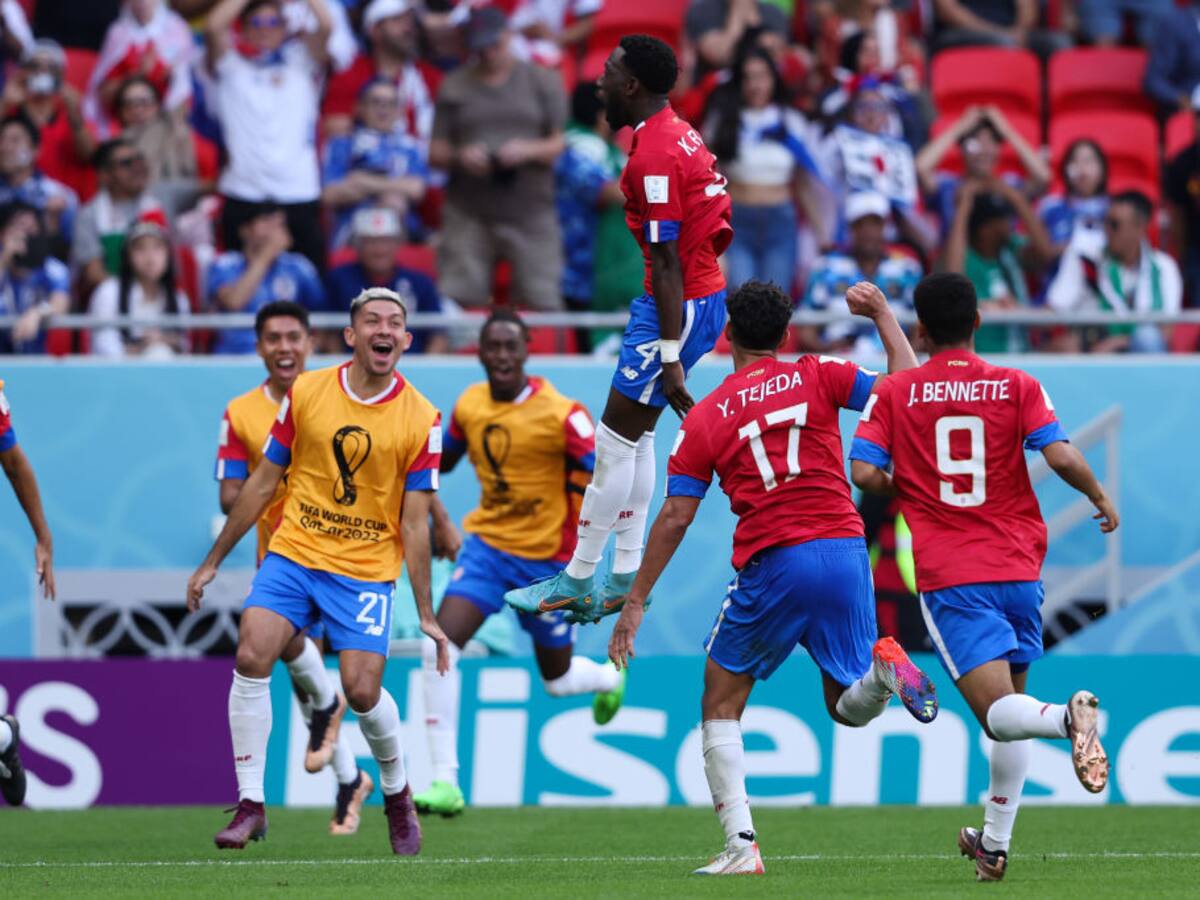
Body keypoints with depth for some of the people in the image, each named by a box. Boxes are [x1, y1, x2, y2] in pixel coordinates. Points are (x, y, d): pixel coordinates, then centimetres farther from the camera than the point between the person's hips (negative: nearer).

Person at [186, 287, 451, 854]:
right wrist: (213, 562, 10)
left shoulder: (421, 419, -5)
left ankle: (397, 793, 17)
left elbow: (414, 523, -2)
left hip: (368, 569, -2)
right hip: (294, 552, 2)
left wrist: (426, 614, -5)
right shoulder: (306, 393, 0)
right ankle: (251, 805, -9)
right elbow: (262, 485, 9)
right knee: (251, 656, -19)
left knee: (361, 689, -13)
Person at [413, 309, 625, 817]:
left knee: (558, 679, 12)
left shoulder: (560, 415, -17)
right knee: (439, 648, -18)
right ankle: (444, 781, -15)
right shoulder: (469, 406, -2)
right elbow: (441, 461, 18)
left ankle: (610, 677, 51)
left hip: (546, 558, -3)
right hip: (487, 545, 3)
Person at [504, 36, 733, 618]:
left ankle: (577, 581, 2)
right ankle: (626, 577, 19)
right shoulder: (679, 134, 11)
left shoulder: (653, 154, -20)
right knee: (636, 437, 15)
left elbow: (667, 262, -22)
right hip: (707, 293, 10)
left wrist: (669, 358, -22)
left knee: (615, 441, -4)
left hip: (681, 304, -10)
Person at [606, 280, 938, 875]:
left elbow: (675, 517, 3)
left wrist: (635, 601, 10)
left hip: (771, 564, -2)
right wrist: (882, 315, 16)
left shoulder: (706, 416, 5)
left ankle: (741, 846, 0)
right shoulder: (818, 377, 7)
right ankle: (883, 667, -21)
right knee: (847, 708, 16)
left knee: (722, 702, 13)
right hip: (845, 552, 2)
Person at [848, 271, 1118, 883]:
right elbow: (1060, 456, -9)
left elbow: (865, 474, -7)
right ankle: (995, 845, 22)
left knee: (1000, 713, -10)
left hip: (948, 578, -2)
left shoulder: (894, 393, 1)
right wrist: (1100, 496, 9)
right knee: (1010, 705, 19)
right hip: (1018, 569, 2)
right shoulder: (1017, 387, 2)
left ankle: (1068, 717, -44)